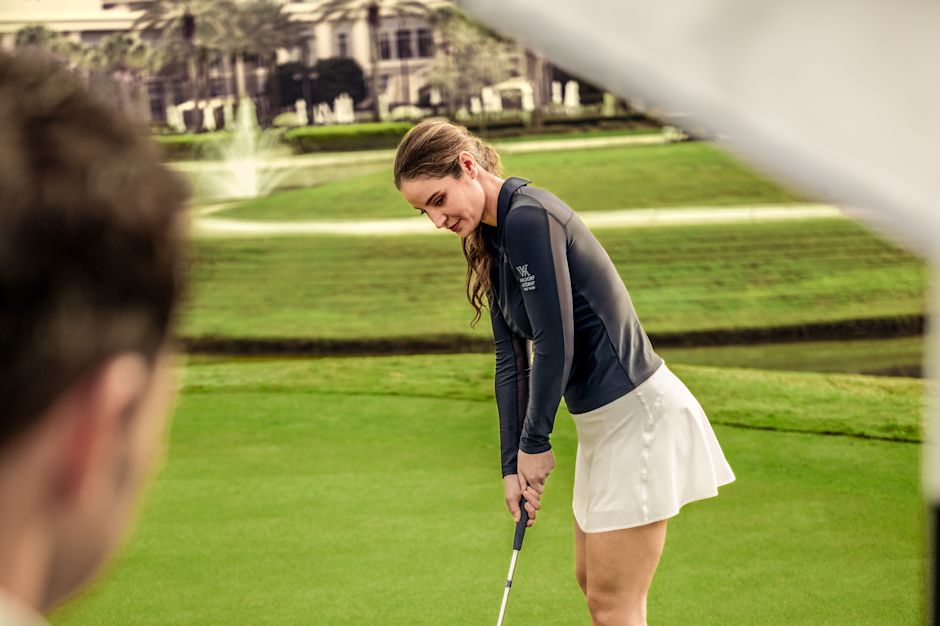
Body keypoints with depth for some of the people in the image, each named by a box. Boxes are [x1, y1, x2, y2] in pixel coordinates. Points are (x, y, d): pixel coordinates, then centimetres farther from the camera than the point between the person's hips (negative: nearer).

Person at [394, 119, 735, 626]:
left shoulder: (529, 217, -19)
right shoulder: (494, 237, 11)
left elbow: (556, 344, -22)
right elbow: (511, 358, 10)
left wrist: (534, 443, -11)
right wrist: (512, 464, 5)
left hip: (638, 412, -10)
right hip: (601, 418, 10)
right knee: (590, 580, 18)